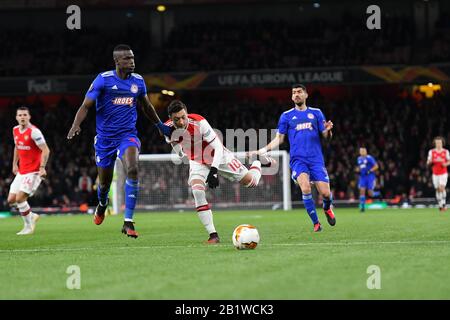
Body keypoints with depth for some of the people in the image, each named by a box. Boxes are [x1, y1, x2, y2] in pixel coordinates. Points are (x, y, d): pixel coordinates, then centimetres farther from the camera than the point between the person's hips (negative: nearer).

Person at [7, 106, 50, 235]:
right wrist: (14, 164, 22)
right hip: (21, 171, 8)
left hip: (34, 171, -8)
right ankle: (32, 216, 25)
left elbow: (45, 150, -18)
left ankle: (28, 227, 0)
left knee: (20, 198, -16)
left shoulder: (34, 132, -16)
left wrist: (42, 168, -25)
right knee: (11, 200, 4)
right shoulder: (15, 130, 8)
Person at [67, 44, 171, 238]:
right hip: (105, 137, -1)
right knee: (104, 182, 11)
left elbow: (146, 106, 22)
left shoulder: (138, 81, 3)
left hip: (128, 135, 1)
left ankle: (128, 222, -24)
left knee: (132, 170, -27)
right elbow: (86, 106, -9)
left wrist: (160, 125, 27)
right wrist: (76, 126, -25)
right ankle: (102, 205, 51)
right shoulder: (103, 80, -9)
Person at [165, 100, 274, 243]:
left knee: (249, 181, 3)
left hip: (218, 156, -3)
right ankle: (213, 235, -21)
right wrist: (184, 157, 1)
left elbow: (218, 147, -32)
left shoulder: (199, 122, -34)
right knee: (197, 191, -24)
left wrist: (214, 170, -39)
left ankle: (257, 164, 42)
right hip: (197, 162, 3)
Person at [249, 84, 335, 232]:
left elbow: (326, 136, 8)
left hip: (316, 159, 1)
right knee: (305, 188, -27)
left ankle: (327, 208, 30)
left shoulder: (316, 113, 10)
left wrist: (328, 131, -15)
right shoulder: (286, 116, 10)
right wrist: (263, 150, 0)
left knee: (325, 193, -8)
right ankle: (316, 223, -13)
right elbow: (279, 138, 13)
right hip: (298, 159, -1)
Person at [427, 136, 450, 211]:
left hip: (443, 173, -2)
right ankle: (440, 205, 12)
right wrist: (430, 161, -21)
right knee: (437, 189, 3)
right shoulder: (431, 152, 2)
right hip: (435, 174, 2)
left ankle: (444, 204, -10)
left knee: (442, 188, -17)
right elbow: (428, 162, 3)